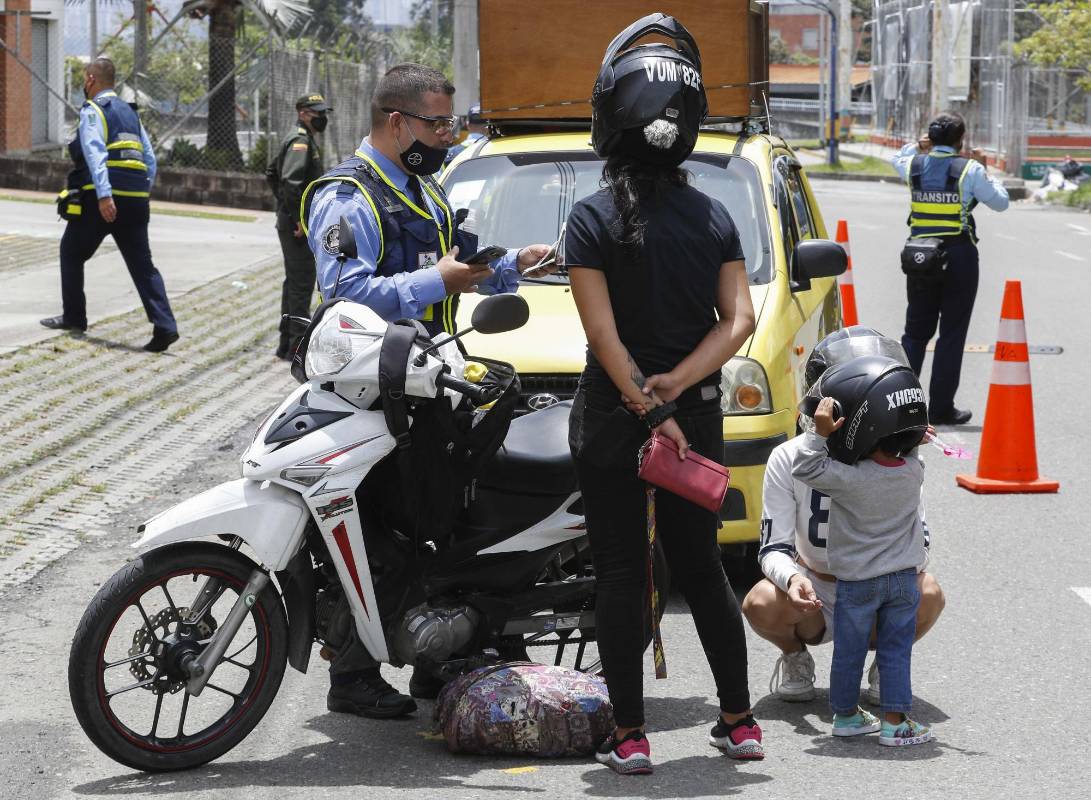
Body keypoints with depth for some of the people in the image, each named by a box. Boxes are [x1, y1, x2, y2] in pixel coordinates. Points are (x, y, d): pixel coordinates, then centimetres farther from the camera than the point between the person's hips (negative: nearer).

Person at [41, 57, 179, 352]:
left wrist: (104, 195, -25)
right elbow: (150, 158, 17)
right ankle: (164, 325, -13)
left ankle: (74, 317, 21)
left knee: (71, 251, 15)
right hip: (136, 200, 6)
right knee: (142, 264, 3)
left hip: (104, 200, -6)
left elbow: (95, 153, -16)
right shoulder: (130, 113, 20)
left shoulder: (92, 111, -3)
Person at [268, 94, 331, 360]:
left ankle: (287, 343, 20)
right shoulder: (301, 142, -14)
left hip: (291, 219, 11)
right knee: (302, 283, -9)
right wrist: (298, 218, -24)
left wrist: (285, 204, 24)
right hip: (297, 224, -11)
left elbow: (272, 173, 29)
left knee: (294, 282, 15)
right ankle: (298, 345, -10)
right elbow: (290, 181, -27)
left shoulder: (307, 141, 18)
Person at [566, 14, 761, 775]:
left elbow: (605, 335, -16)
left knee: (622, 575, 3)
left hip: (611, 419, -3)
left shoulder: (593, 220, -11)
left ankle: (630, 736, 3)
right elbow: (740, 320, -7)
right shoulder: (714, 218, 0)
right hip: (698, 417, 3)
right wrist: (675, 388, -12)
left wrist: (648, 410, -14)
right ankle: (740, 721, 16)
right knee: (702, 568, 15)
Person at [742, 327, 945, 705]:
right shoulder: (790, 459, -12)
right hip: (813, 598, 0)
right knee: (761, 603, -32)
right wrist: (792, 578, -37)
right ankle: (795, 659, 5)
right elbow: (774, 547, -13)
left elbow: (917, 545, -12)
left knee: (927, 594, -31)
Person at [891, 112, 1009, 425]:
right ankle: (941, 408, 2)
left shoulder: (914, 164, 3)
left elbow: (898, 160, 27)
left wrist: (917, 147, 24)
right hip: (959, 256, -4)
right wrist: (984, 169, 9)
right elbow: (1000, 202, 1)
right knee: (952, 334, 2)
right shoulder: (969, 170, -9)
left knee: (916, 329, 15)